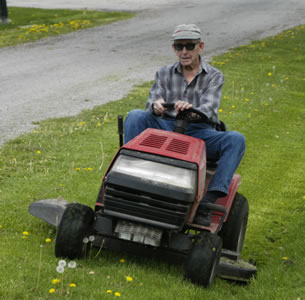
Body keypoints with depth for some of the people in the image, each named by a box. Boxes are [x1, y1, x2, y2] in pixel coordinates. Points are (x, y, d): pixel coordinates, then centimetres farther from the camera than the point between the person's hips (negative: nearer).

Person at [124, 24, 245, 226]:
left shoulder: (214, 77, 6)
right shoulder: (164, 74, 15)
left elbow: (209, 108, -11)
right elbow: (153, 102, 1)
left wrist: (191, 110, -35)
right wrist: (156, 106, -26)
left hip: (200, 133, -1)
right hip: (167, 128, 2)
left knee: (236, 139, -31)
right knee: (135, 116, -25)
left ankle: (207, 203, -38)